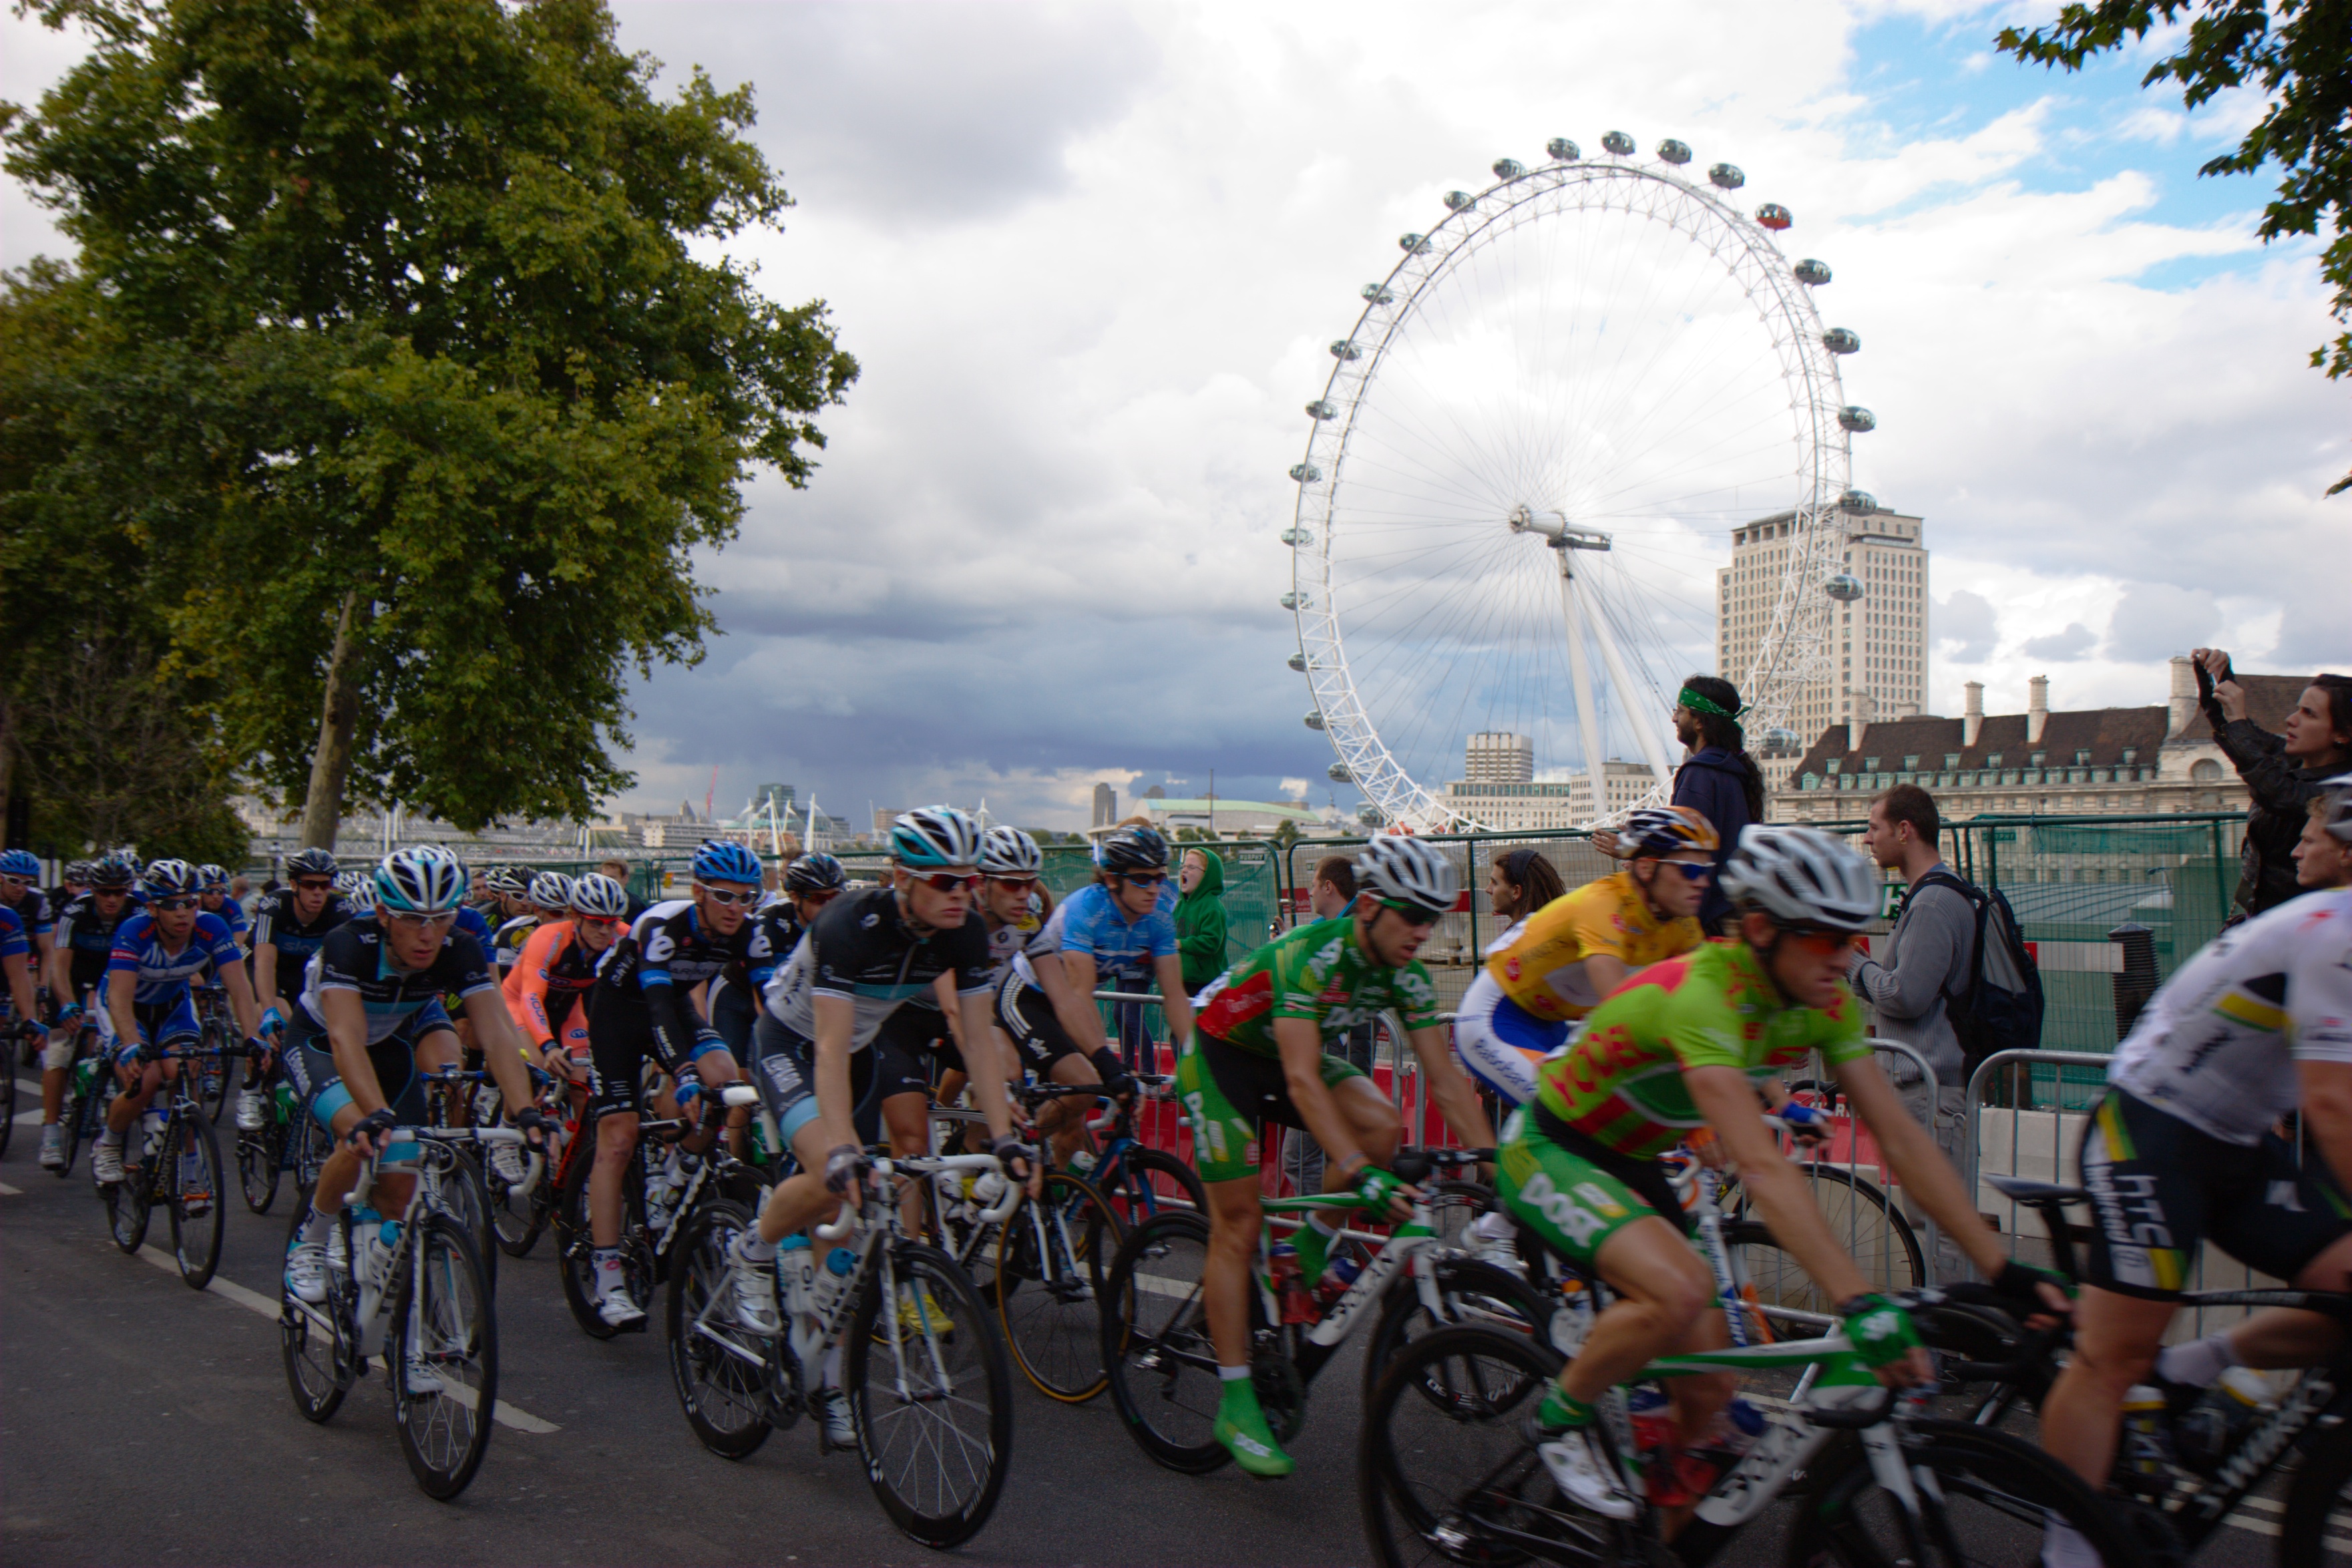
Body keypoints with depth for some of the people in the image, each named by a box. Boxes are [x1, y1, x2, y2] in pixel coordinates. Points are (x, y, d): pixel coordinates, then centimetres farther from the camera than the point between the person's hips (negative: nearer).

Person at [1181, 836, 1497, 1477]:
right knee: (1238, 1225, -8)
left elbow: (1445, 1079, -10)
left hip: (1290, 1056, 6)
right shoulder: (1308, 955, -33)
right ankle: (1236, 1404, 0)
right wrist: (1361, 1174, -48)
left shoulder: (1407, 977, -13)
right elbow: (1302, 1081, -41)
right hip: (1220, 1055, -6)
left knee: (1383, 1128, -22)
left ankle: (1312, 1246, 3)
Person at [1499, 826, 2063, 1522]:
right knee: (1681, 1292, -33)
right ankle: (1561, 1419, -7)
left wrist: (2004, 1269, -13)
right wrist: (1861, 1303, -47)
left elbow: (1901, 1138, -8)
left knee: (1707, 1388, 0)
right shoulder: (1700, 995, -34)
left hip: (1631, 1164, 8)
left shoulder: (1825, 1006, -9)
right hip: (1550, 1154, -8)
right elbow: (1762, 1167, -42)